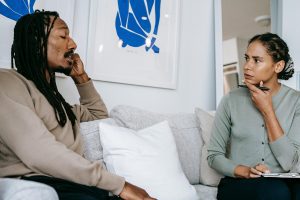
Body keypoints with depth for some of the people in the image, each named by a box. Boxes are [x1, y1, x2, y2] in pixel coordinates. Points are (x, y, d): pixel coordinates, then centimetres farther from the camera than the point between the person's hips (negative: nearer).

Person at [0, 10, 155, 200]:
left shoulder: (53, 96, 24)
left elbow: (98, 115, 41)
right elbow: (40, 154, -18)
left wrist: (81, 77, 25)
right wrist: (120, 184, -18)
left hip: (74, 185, 8)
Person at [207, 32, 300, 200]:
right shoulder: (231, 100, -2)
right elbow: (214, 155, 2)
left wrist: (267, 110, -12)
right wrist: (245, 172, -16)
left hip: (283, 182, 2)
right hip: (237, 184, -2)